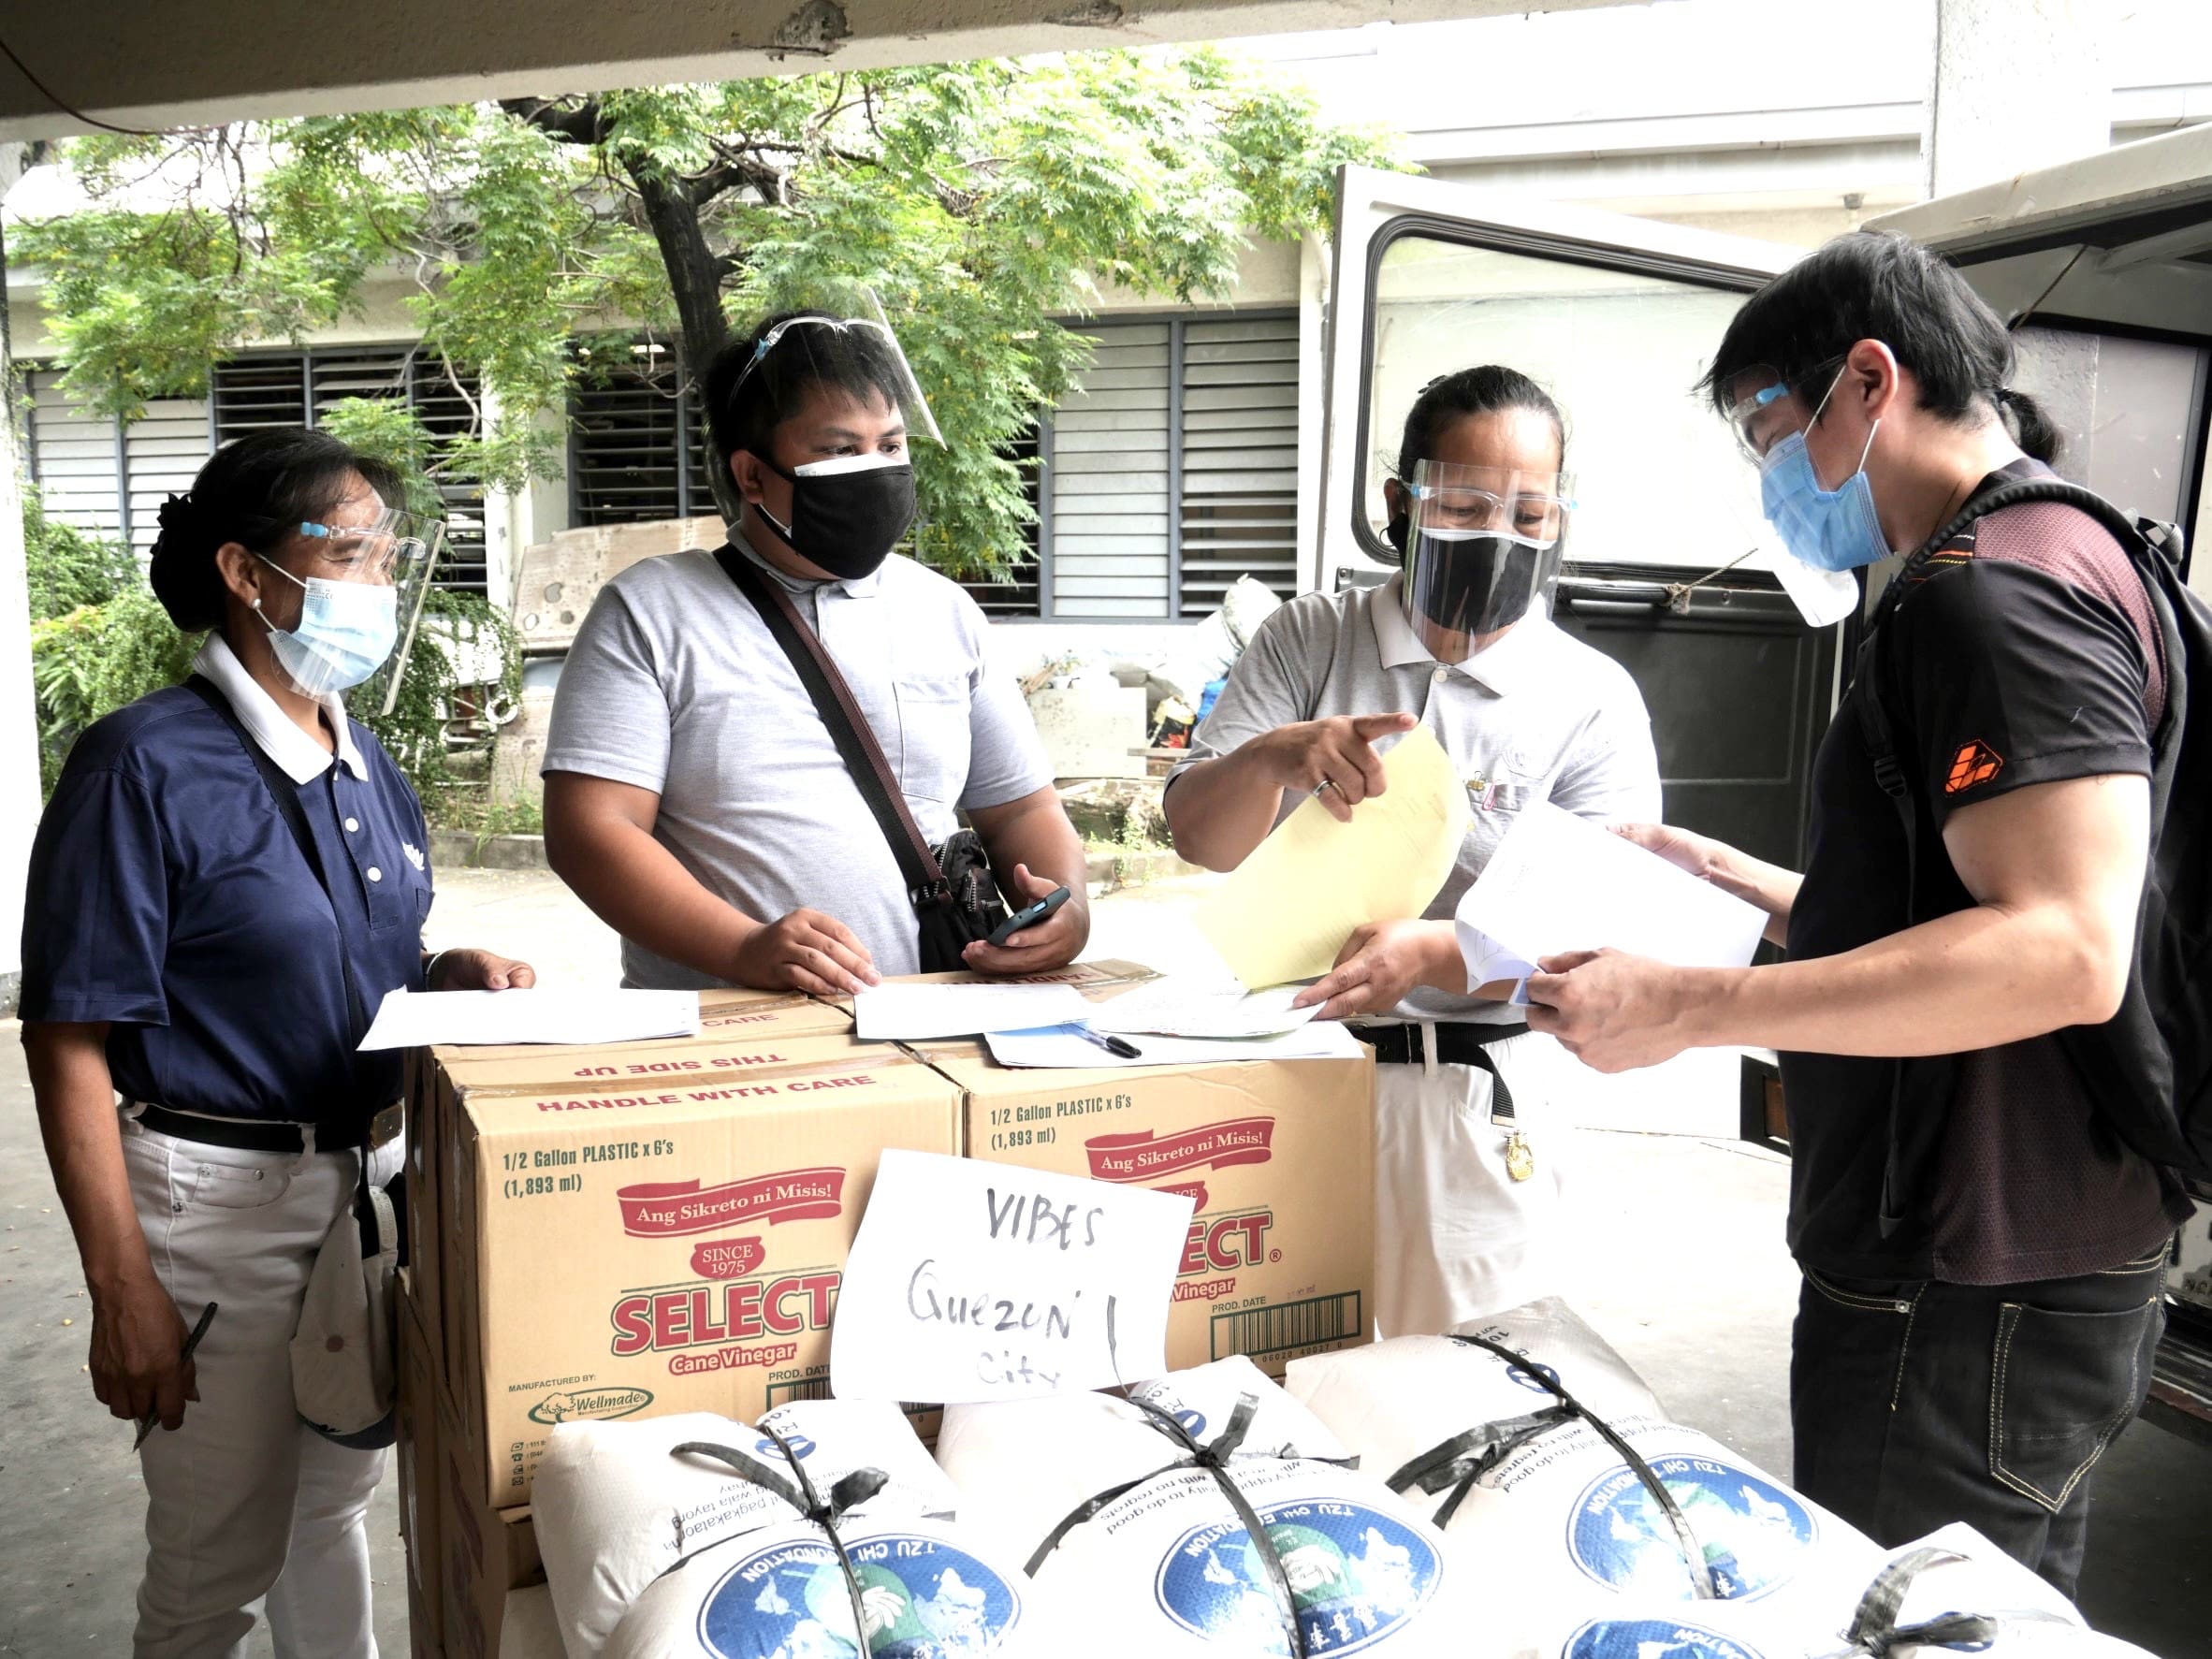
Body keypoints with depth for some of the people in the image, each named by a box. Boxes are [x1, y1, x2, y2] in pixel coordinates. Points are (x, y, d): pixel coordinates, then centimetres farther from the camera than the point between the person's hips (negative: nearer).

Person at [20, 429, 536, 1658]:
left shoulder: (368, 765, 6)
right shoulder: (148, 765, -16)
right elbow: (70, 1043, -16)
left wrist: (452, 976, -6)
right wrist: (122, 1288, -17)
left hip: (371, 1173, 7)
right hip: (221, 1197, -6)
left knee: (340, 1500, 23)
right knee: (222, 1559, 9)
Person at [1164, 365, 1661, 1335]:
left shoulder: (1594, 702, -3)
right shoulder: (1307, 640, 3)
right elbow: (1198, 838, -4)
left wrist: (1435, 954, -27)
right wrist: (1270, 756, -25)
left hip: (1471, 1105, -1)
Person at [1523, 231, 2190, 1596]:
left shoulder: (1996, 586, -17)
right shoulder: (2045, 564, 18)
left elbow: (2065, 952, -28)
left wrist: (1690, 1007, -27)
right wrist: (1740, 883, 17)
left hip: (1968, 1312, -10)